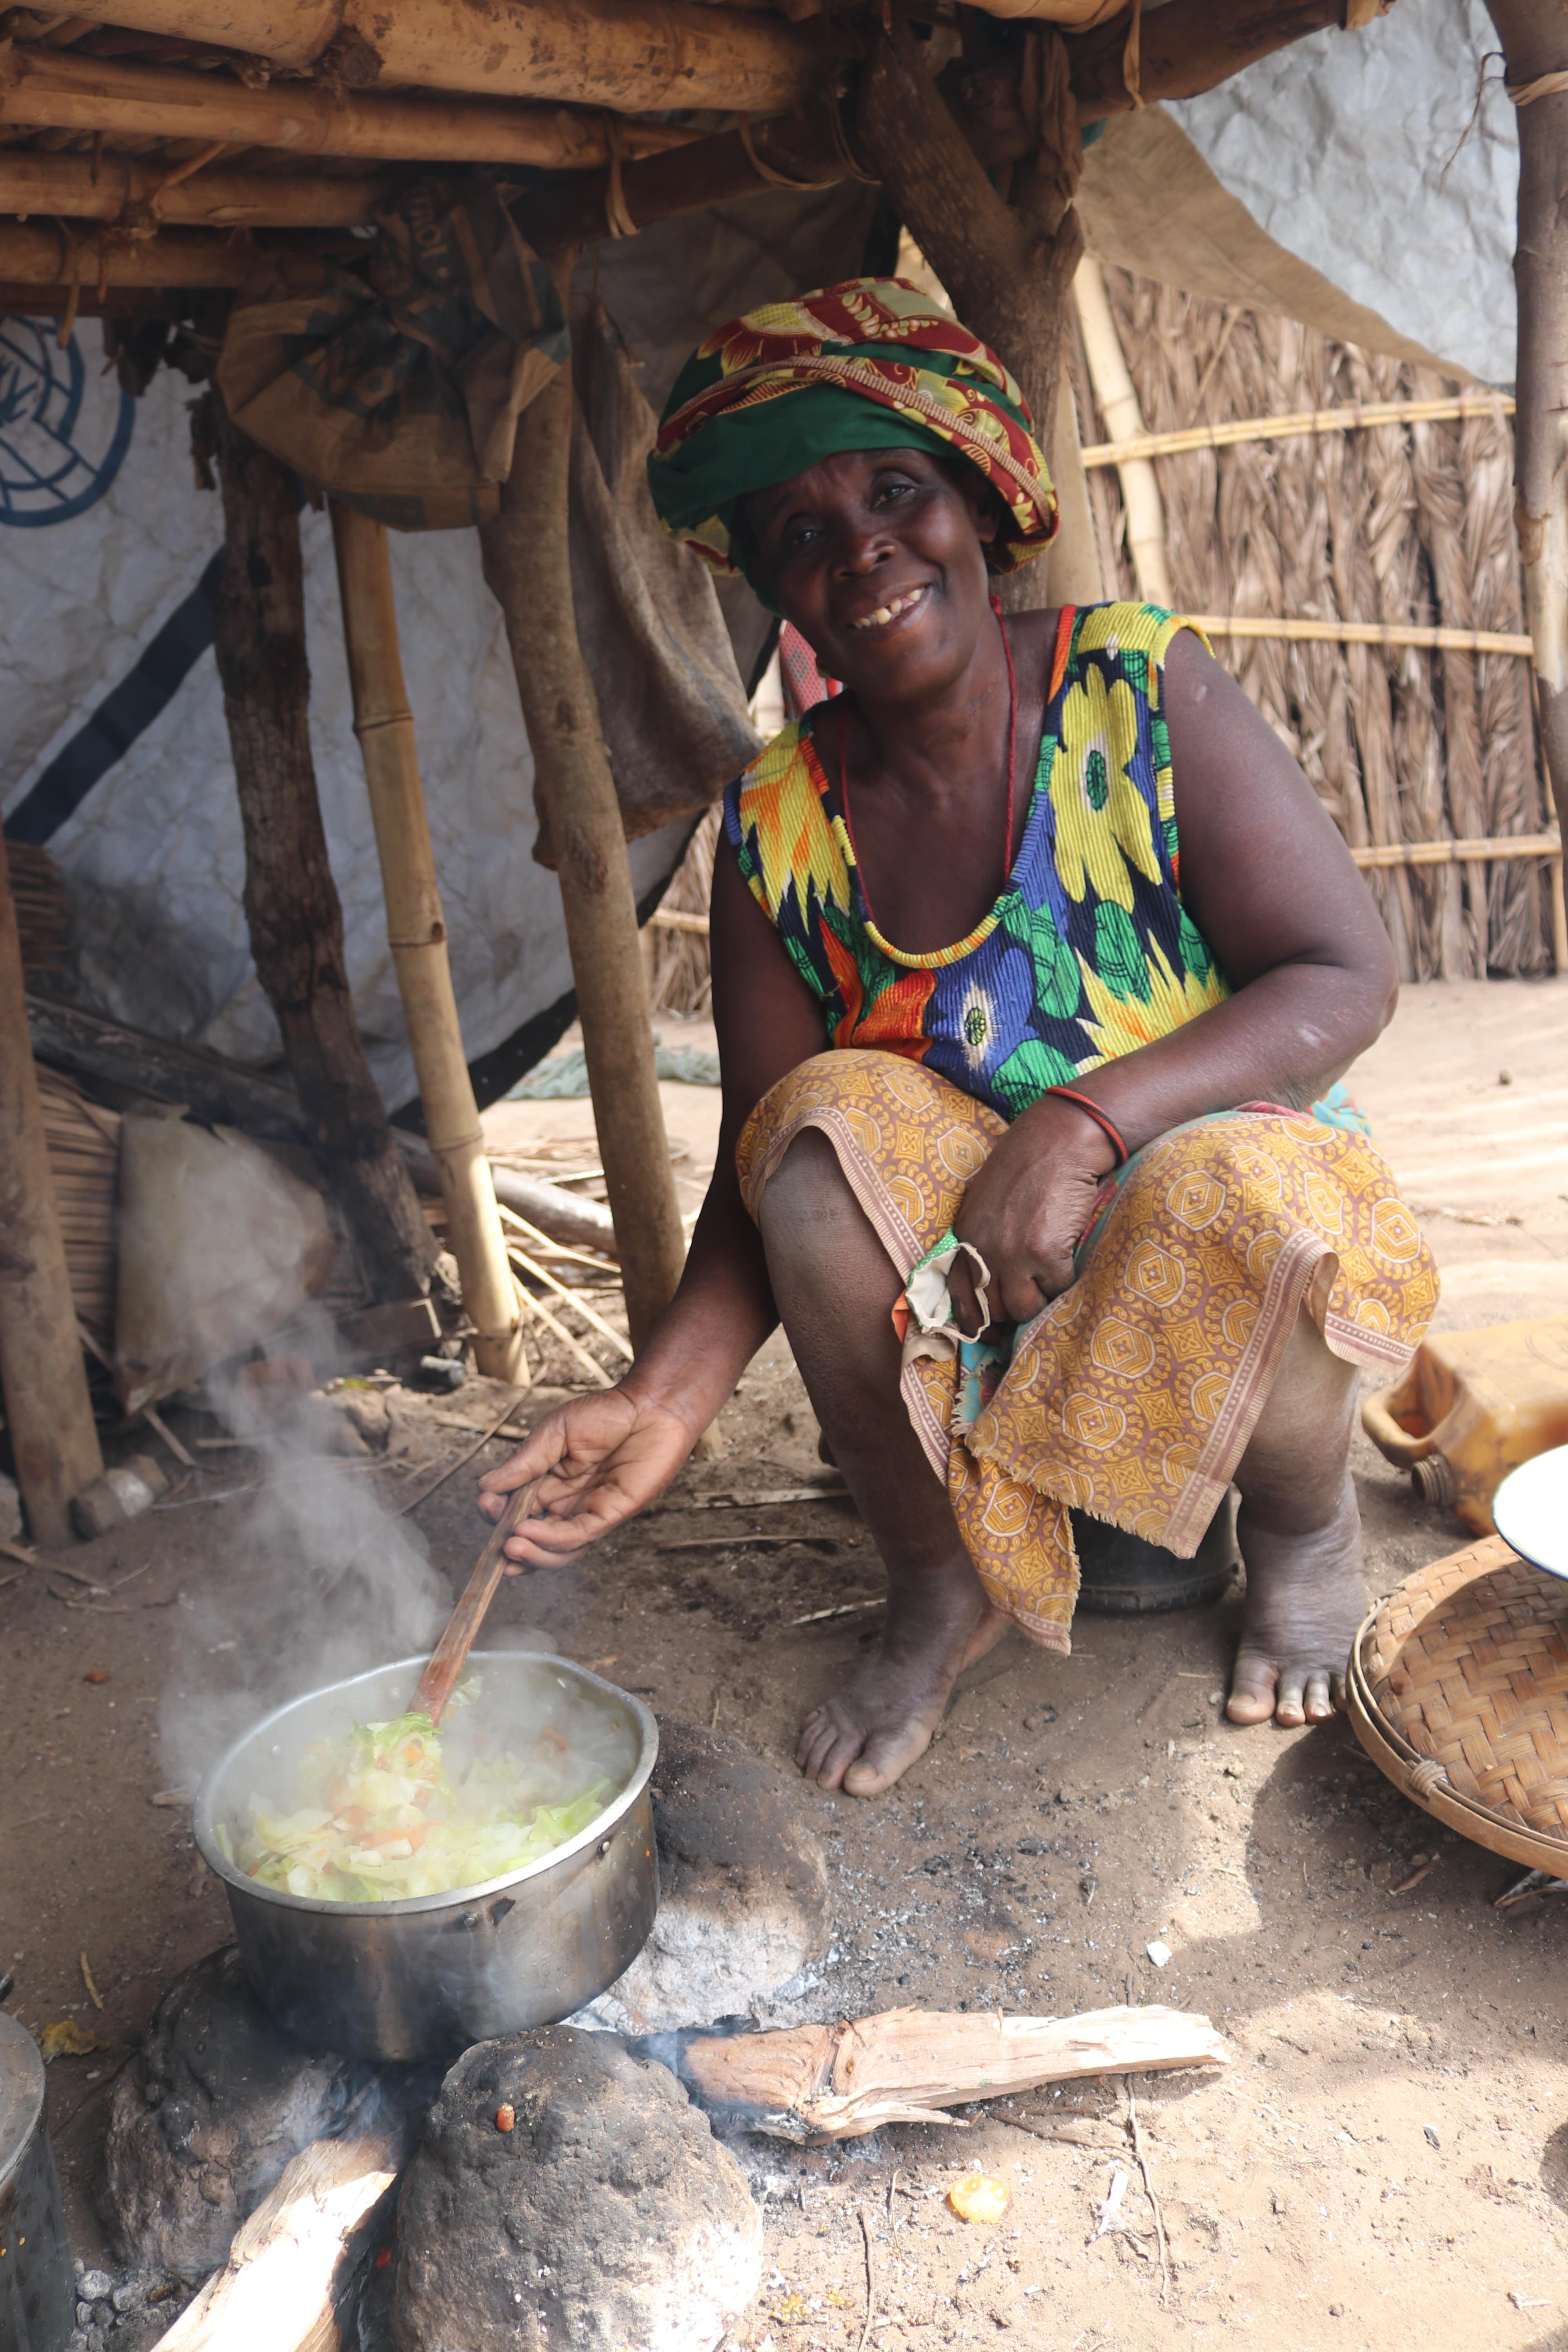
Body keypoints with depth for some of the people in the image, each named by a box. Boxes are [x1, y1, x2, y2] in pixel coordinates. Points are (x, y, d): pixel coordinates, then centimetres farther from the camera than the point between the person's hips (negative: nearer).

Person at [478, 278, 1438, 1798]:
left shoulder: (1139, 686, -12)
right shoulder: (779, 827, -6)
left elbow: (1344, 977, -17)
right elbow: (762, 1178, -6)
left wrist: (1083, 1122, -32)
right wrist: (667, 1396, -23)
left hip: (1222, 1208, -1)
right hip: (967, 1275, 2)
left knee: (1232, 1189, -35)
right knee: (831, 1122, -27)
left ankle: (1305, 1520, 2)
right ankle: (940, 1581, -5)